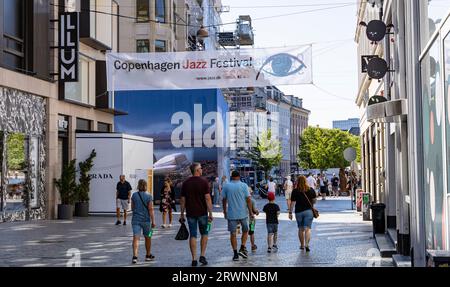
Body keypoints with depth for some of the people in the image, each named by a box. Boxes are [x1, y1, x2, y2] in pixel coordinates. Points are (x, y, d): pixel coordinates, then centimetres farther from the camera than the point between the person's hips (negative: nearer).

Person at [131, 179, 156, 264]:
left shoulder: (134, 195, 0)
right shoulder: (149, 196, -8)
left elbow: (132, 208, 9)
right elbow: (151, 209, -10)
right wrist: (153, 221, -6)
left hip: (136, 219, 1)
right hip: (146, 220, -1)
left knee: (136, 238, -5)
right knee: (147, 238, 16)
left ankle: (135, 256, -21)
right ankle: (148, 255, 30)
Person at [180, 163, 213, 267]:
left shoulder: (186, 183, 3)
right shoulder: (203, 182, -7)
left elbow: (183, 200, 4)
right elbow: (207, 198, -12)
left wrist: (182, 214, 11)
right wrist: (210, 213, -9)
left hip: (190, 213, 2)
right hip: (202, 213, -2)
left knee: (193, 236, 5)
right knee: (204, 233, 14)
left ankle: (194, 259, 3)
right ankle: (202, 255, 7)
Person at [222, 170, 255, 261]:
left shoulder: (226, 186, 1)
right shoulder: (244, 185, -3)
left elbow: (224, 200, 5)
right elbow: (248, 199, -6)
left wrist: (225, 212, 16)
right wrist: (251, 213, -1)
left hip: (231, 214, 0)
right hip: (243, 213, 0)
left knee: (233, 234, 6)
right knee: (245, 231, 19)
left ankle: (235, 254, 4)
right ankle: (242, 248, 5)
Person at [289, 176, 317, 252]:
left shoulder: (295, 191, -6)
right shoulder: (311, 190, -1)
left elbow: (292, 202, -7)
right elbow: (314, 201, 6)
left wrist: (290, 212, -2)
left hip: (298, 211, 0)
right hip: (308, 211, 0)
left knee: (301, 229, 14)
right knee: (307, 228, -3)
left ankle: (302, 245, 24)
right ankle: (307, 244, -19)